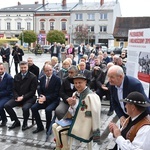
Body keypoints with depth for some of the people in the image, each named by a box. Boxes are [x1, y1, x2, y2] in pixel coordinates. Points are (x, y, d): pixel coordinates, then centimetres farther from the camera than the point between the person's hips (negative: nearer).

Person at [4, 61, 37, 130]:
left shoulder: (33, 77, -7)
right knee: (7, 105, -16)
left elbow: (32, 91, -9)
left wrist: (23, 97, -18)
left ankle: (25, 123, -1)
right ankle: (16, 121, 5)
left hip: (29, 98, -5)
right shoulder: (16, 77, 9)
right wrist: (17, 97, -10)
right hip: (18, 97, 5)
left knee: (25, 108, -34)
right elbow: (14, 89, 10)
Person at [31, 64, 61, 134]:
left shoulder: (57, 79, -8)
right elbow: (40, 90, 12)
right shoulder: (42, 79, 8)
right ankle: (40, 126, 2)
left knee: (48, 109, -33)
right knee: (33, 108, -16)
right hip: (44, 99, 5)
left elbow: (57, 93, -12)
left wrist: (46, 98, -20)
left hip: (53, 100, -5)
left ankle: (48, 128, -8)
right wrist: (41, 97, -11)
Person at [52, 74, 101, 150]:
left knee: (60, 130, -13)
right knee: (54, 126, 9)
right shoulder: (75, 94, 5)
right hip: (75, 120, 9)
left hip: (83, 125, -9)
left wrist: (95, 133, -17)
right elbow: (72, 113, 9)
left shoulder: (91, 96, -22)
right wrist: (72, 105, -14)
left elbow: (96, 114, -21)